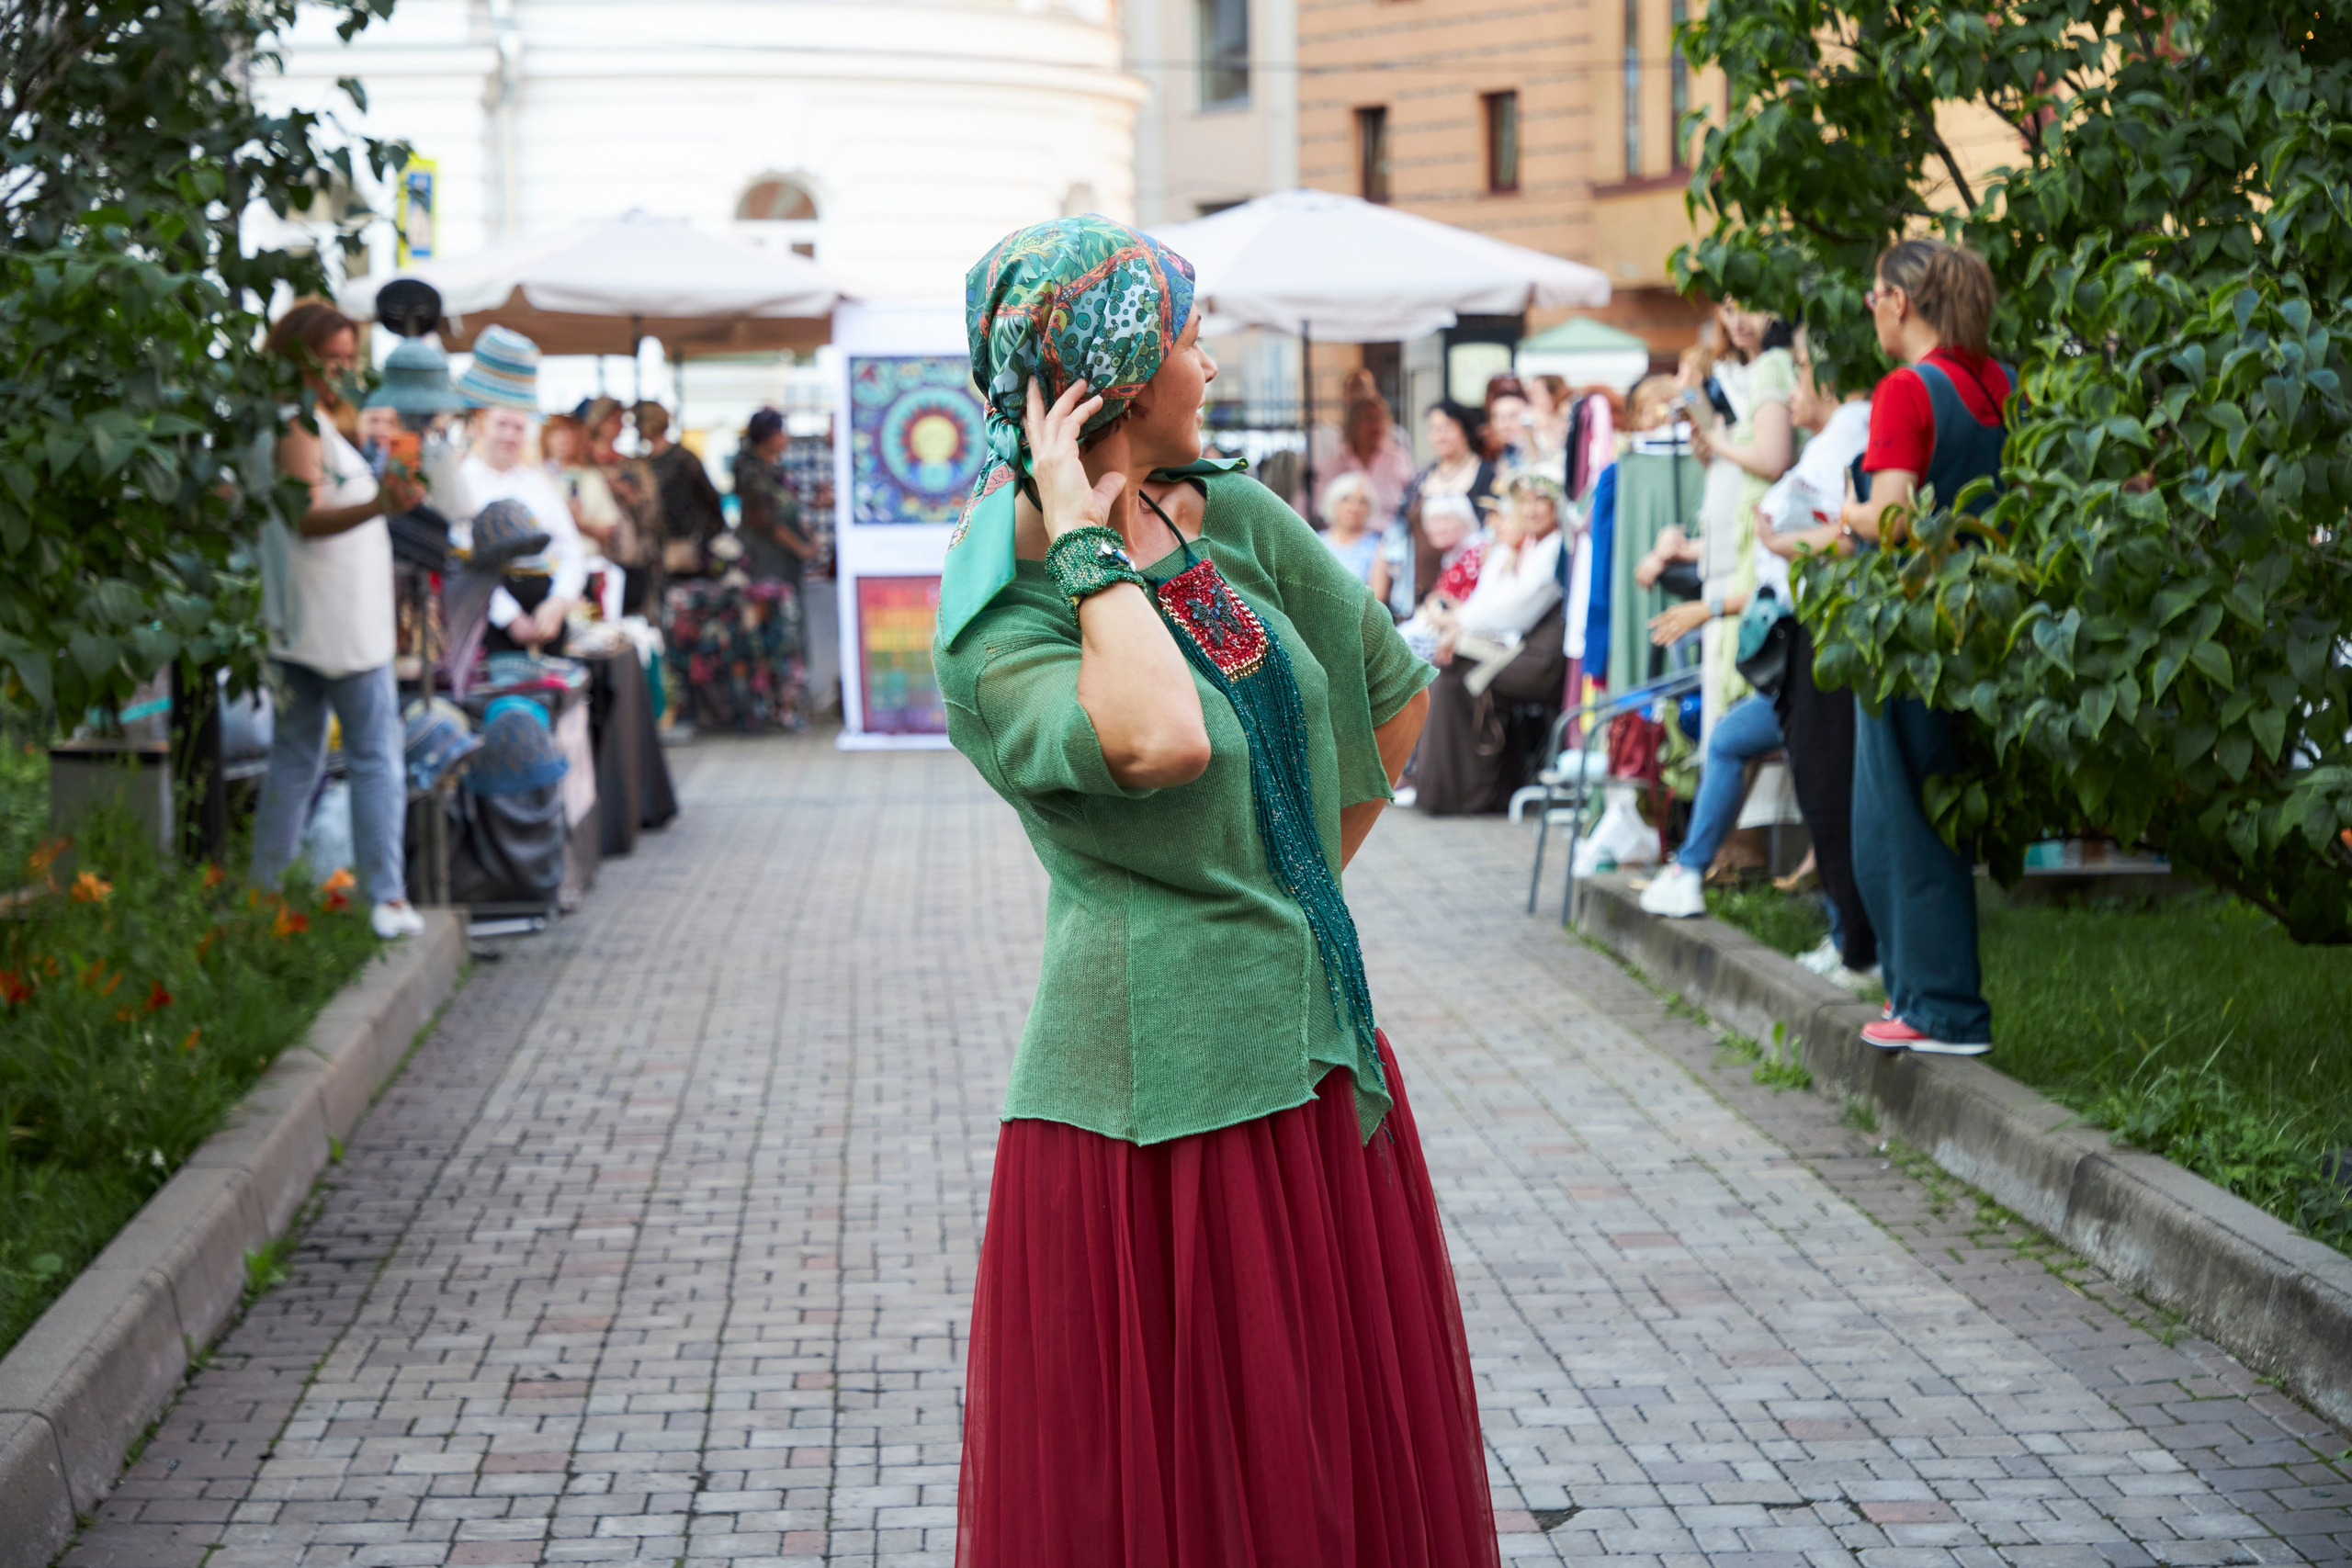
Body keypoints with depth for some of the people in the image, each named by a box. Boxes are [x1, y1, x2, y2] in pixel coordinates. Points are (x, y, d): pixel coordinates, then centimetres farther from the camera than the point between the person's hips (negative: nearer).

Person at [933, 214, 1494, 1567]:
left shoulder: (1242, 521, 6)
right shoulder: (997, 621, -12)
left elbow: (1395, 693, 17)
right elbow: (1158, 743, -30)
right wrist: (1088, 539, -20)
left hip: (1319, 1053, 7)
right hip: (1161, 1080, -6)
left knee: (1355, 1450, 14)